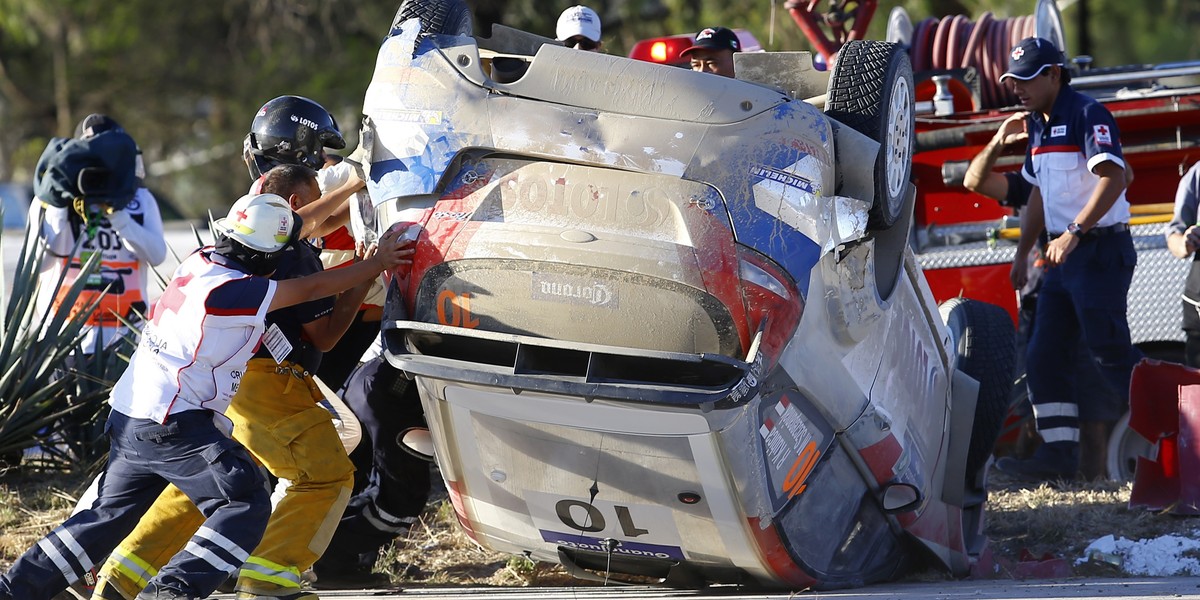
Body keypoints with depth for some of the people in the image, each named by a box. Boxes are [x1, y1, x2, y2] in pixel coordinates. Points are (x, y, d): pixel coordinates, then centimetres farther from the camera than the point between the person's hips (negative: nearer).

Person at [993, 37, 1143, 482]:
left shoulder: (1087, 115, -12)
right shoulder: (1038, 125, 16)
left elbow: (1113, 178, -24)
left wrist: (1074, 233, -28)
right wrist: (1022, 254, 23)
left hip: (1100, 250, -9)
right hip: (1063, 257, 9)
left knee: (1111, 352, -10)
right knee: (1044, 357, 4)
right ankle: (1059, 453, 4)